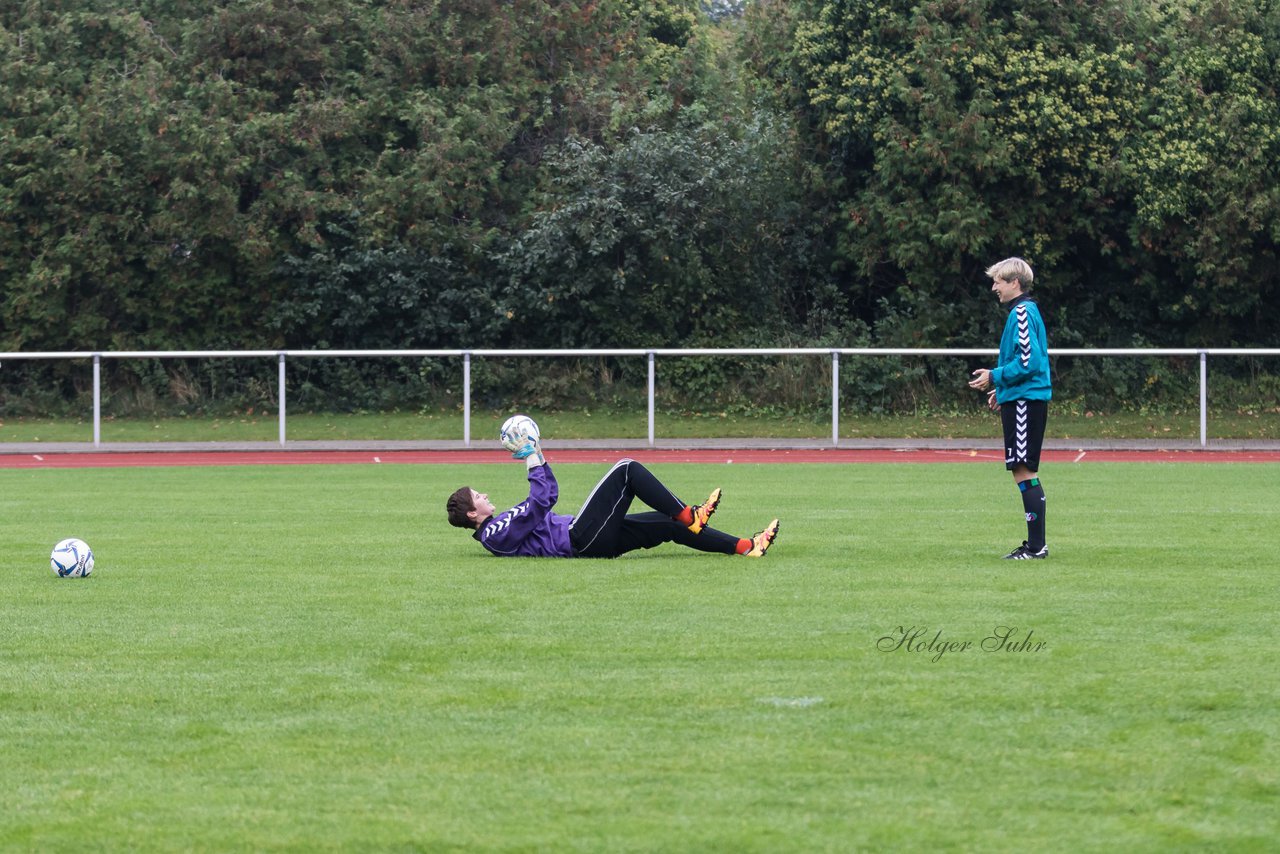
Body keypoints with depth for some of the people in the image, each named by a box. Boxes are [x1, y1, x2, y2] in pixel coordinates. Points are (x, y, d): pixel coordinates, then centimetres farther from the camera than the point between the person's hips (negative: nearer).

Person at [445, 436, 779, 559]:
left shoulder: (502, 526, 24)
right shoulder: (495, 534, -9)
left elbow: (548, 495, 32)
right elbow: (540, 502, -19)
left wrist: (538, 457, 24)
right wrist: (533, 462, -11)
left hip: (592, 541, 10)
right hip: (582, 539, -10)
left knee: (668, 525, 2)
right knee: (627, 470, -9)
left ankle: (745, 546, -2)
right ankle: (689, 516, -7)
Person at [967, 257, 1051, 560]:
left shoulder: (1022, 312, -13)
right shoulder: (1024, 311, 18)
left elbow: (1028, 361, -20)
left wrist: (996, 377, -12)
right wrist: (1003, 388, 21)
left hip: (1024, 401, -10)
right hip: (1024, 399, 10)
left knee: (1025, 471, -9)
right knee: (1024, 471, 12)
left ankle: (1036, 546, -10)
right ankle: (1036, 543, 14)